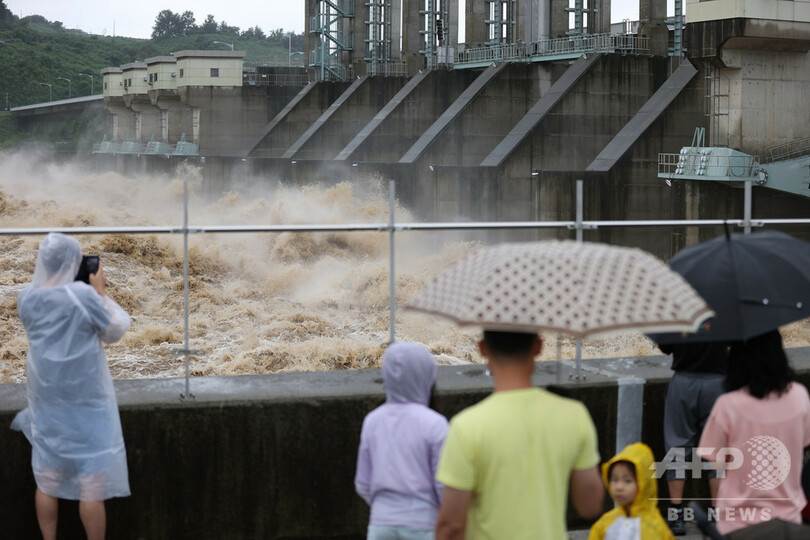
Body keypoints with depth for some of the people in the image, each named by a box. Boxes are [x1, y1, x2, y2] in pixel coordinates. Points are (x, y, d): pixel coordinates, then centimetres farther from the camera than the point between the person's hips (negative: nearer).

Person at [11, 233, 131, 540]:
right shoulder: (84, 296, -19)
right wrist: (101, 291, 0)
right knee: (92, 481, 4)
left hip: (46, 397, 5)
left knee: (47, 480, 13)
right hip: (84, 399, -5)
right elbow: (115, 330, -8)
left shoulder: (27, 298, -4)